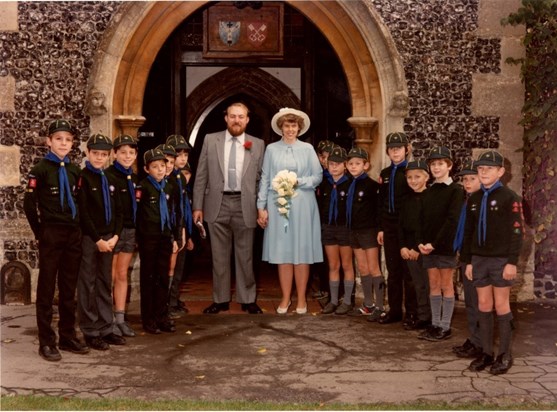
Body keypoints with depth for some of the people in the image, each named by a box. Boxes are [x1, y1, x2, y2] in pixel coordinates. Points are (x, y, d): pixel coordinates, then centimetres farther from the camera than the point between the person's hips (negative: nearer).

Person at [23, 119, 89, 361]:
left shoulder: (74, 171, 11)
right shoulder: (41, 169, -6)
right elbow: (29, 204, -7)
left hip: (73, 235, 5)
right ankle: (46, 342, 7)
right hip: (51, 235, -5)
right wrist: (39, 232, -5)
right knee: (47, 289, 1)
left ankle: (68, 337, 21)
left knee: (69, 289, 11)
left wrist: (76, 228, 9)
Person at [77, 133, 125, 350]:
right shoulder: (83, 178, -8)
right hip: (88, 239, -7)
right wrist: (97, 239, -15)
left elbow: (118, 211, 11)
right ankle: (90, 332, 7)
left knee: (105, 284, 11)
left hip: (108, 238, 7)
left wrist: (115, 236, -2)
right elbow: (82, 213, -14)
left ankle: (106, 328, 19)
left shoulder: (109, 179, 13)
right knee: (88, 285, 0)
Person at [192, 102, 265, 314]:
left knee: (245, 256, 6)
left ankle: (247, 300, 18)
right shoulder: (210, 140, 5)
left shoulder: (257, 144, 5)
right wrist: (198, 206, 2)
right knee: (219, 256, 9)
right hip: (218, 205, 1)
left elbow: (261, 178, 5)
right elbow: (201, 176, 5)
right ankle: (220, 299, 20)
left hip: (245, 206, 0)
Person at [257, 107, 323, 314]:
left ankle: (301, 298, 12)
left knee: (302, 252, 2)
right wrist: (261, 207, -1)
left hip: (302, 206, 0)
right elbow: (264, 179, 4)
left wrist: (298, 182, -12)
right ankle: (286, 298, 13)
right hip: (278, 206, 1)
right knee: (282, 253, 3)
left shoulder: (307, 149, 6)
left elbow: (318, 176, 3)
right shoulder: (271, 149, 6)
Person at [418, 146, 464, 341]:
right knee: (433, 285, 9)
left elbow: (452, 220, -14)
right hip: (428, 245, 6)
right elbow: (424, 219, 11)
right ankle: (435, 324, 16)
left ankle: (445, 327, 8)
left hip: (446, 245, -6)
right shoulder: (429, 190, 13)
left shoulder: (455, 190, -6)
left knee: (446, 285, 2)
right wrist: (422, 242, -4)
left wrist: (435, 243, -18)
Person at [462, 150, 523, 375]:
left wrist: (512, 261, -15)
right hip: (479, 259, 5)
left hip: (501, 259, -5)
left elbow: (516, 231, -10)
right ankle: (486, 352, 15)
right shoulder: (474, 199, 9)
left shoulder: (509, 197, -7)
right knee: (483, 305, 7)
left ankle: (505, 354, 12)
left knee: (501, 305, 1)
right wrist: (468, 261, 9)